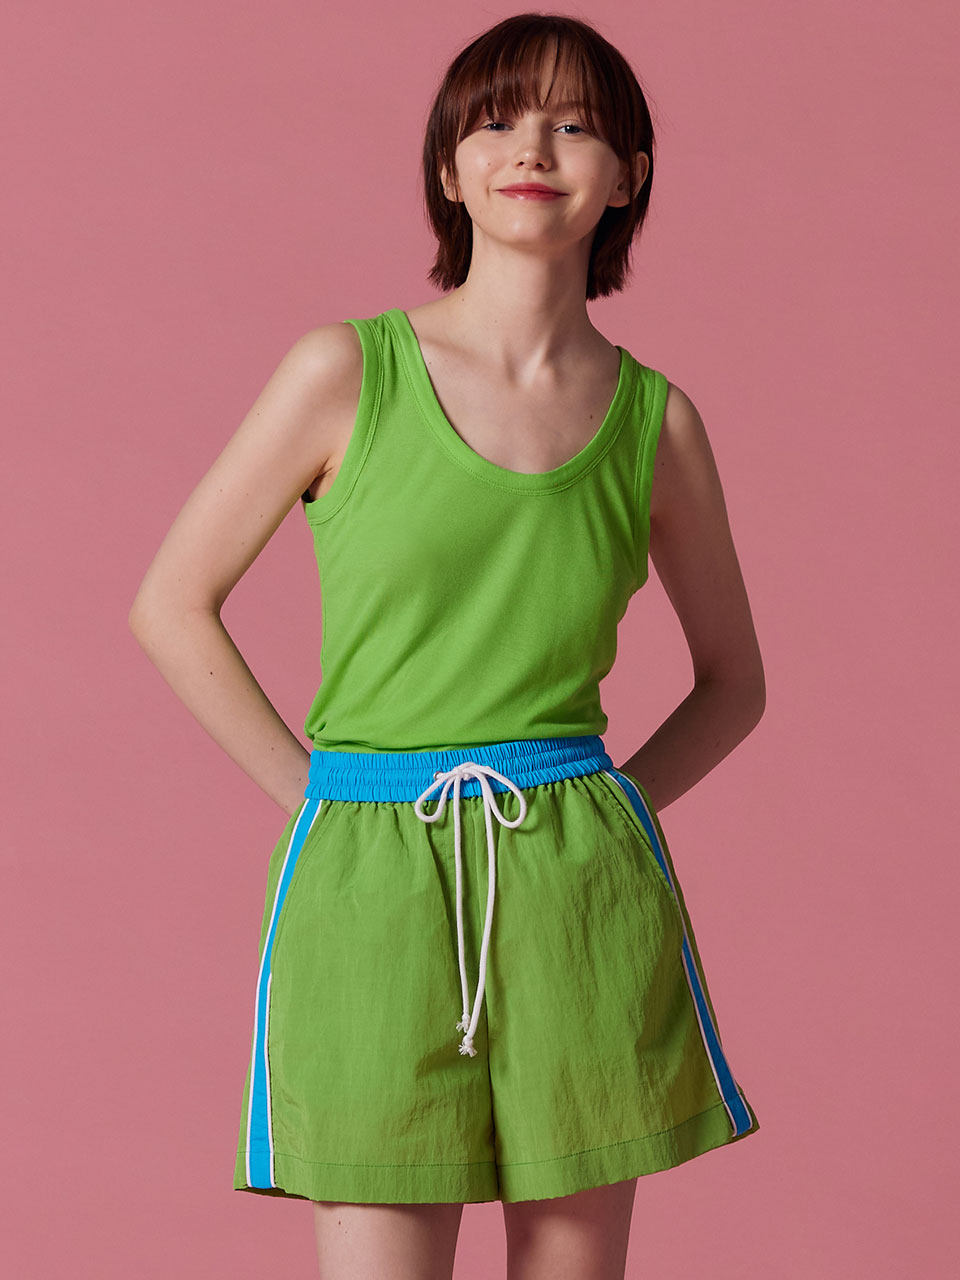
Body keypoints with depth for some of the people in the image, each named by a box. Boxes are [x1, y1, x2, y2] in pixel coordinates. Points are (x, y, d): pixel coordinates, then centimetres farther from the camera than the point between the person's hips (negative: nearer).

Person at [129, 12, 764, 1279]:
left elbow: (733, 677, 18)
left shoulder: (656, 421, 5)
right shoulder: (346, 372, -1)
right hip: (371, 888, -2)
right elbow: (174, 607, 5)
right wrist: (323, 797, 1)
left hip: (582, 890, 2)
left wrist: (598, 813, 3)